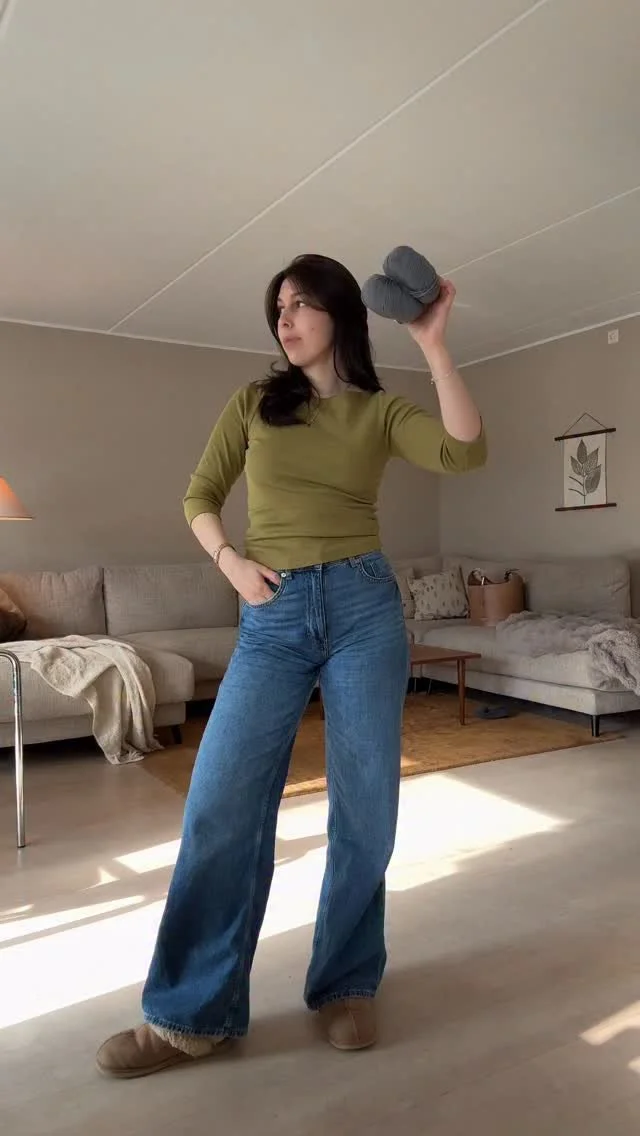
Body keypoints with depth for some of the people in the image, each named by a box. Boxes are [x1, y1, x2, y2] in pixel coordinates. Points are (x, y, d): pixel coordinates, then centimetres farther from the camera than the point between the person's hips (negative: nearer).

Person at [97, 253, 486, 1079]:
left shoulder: (382, 412, 8)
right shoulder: (253, 404, 12)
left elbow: (466, 452, -11)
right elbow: (199, 496, 14)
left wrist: (432, 344, -12)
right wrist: (229, 561, -3)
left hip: (363, 606, 0)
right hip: (272, 618, 1)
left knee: (365, 804, 5)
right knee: (220, 805, -4)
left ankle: (346, 986, 25)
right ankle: (193, 1013, 12)